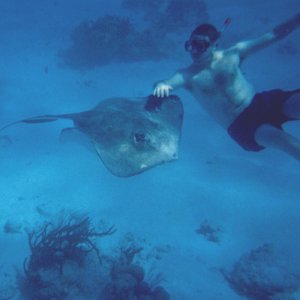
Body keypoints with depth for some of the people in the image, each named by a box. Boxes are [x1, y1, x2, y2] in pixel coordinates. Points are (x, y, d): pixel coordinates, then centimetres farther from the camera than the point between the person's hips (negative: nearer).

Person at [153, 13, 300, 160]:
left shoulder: (232, 55, 5)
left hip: (263, 103, 3)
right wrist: (161, 86, -37)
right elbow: (161, 85, -12)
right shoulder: (188, 75, 1)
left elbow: (275, 34, 8)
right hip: (241, 126, -3)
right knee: (276, 136, -34)